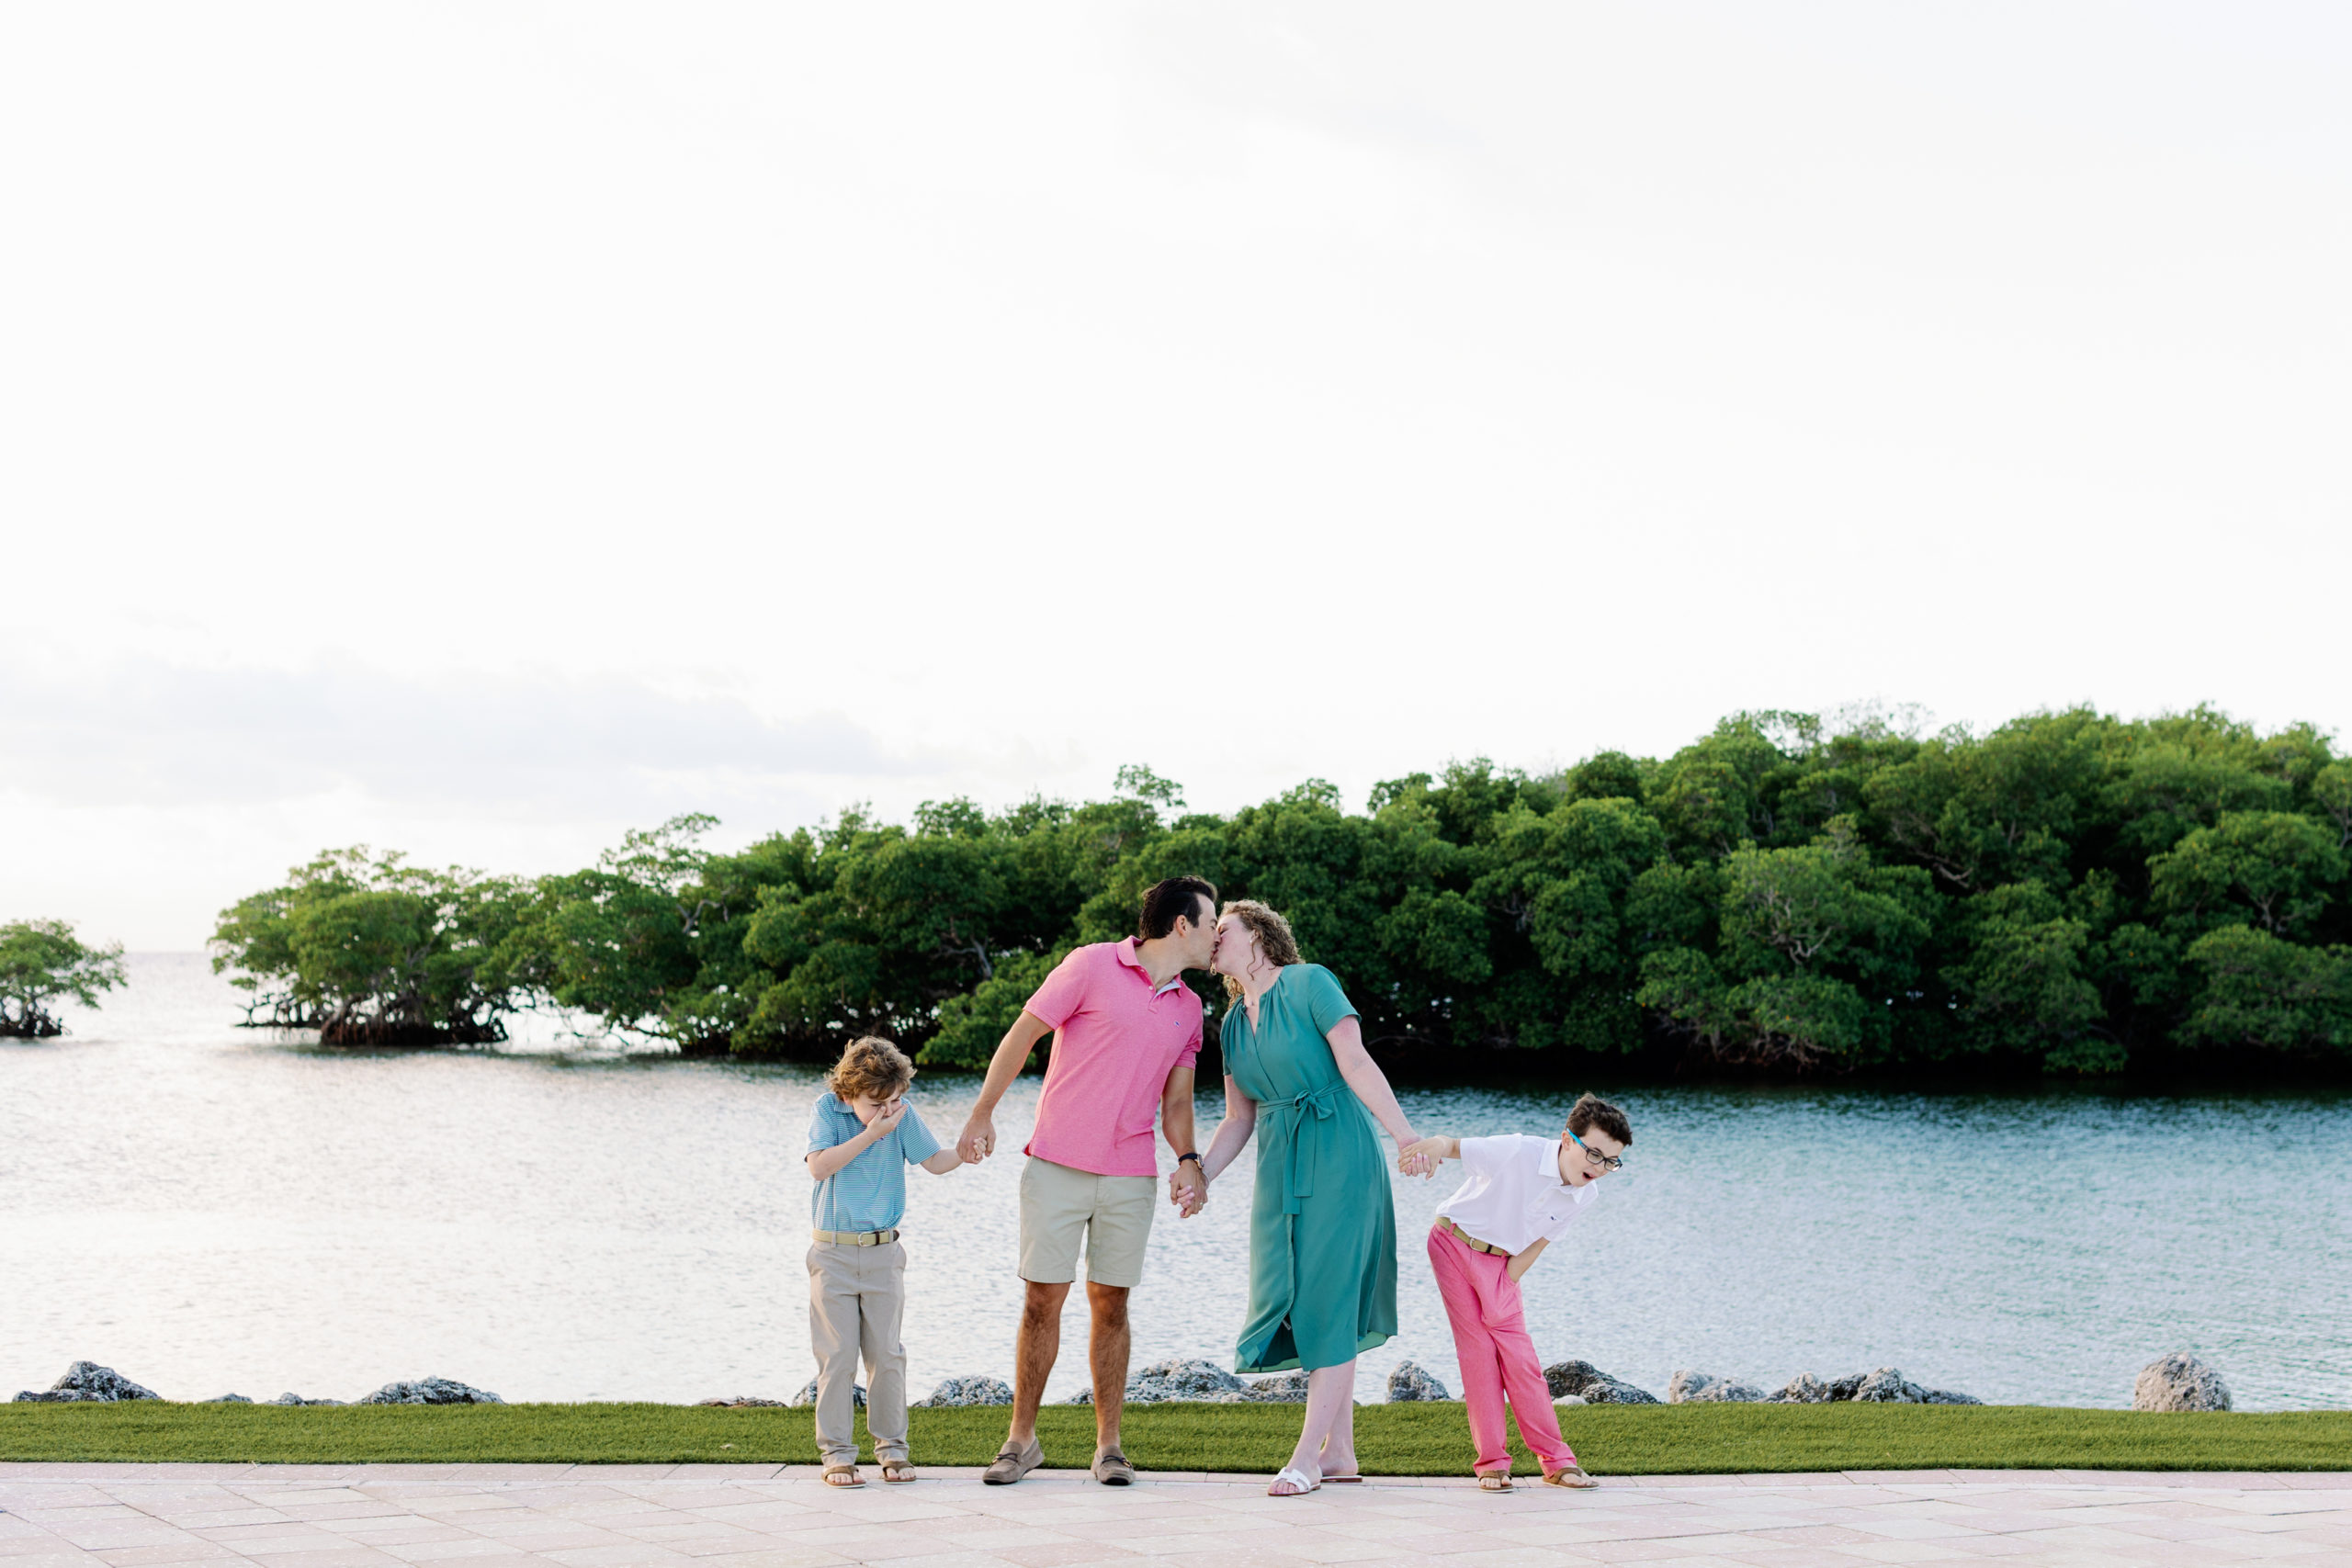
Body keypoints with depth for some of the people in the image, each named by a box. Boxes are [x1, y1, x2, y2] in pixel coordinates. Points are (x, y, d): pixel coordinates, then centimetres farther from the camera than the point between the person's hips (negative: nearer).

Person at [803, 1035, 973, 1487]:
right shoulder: (827, 1110, -7)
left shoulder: (902, 1114, -1)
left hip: (883, 1251, 2)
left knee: (886, 1353, 3)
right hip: (833, 1252, -2)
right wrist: (870, 1134, -22)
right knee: (838, 1355, -3)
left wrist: (967, 1151, -16)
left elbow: (934, 1161, 4)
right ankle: (837, 1452, 3)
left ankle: (891, 1447, 13)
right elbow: (820, 1166, -19)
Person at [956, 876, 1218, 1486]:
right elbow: (1022, 1035, 0)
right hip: (1057, 1167, -4)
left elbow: (1176, 1103, 14)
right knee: (1042, 1299, -2)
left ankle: (1109, 1446, 10)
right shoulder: (1094, 966, -5)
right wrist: (982, 1115, 3)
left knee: (1110, 1305, 5)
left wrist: (1188, 1161, -6)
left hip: (1130, 1178, 4)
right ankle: (1022, 1439, 8)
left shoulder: (1188, 1009, 12)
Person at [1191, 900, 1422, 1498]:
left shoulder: (1309, 983, -5)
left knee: (1330, 1298, -8)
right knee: (1299, 1297, 5)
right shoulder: (1233, 1023, 15)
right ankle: (1340, 1452, 11)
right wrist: (1200, 1176, 7)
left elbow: (1356, 1064, -14)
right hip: (1281, 1163, 7)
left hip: (1338, 1152, -7)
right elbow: (1239, 1120, 19)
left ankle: (1309, 1452, -9)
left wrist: (1405, 1135, -23)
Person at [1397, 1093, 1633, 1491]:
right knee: (1477, 1350, -6)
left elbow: (1538, 1242, -4)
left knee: (1518, 1353, -4)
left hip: (1500, 1261, 4)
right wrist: (1435, 1145, -47)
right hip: (1454, 1244, -4)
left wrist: (1505, 1290, -9)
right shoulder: (1518, 1152, -29)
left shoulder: (1585, 1195, -13)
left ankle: (1555, 1460, 2)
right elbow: (1454, 1146, -22)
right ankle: (1491, 1462, -2)